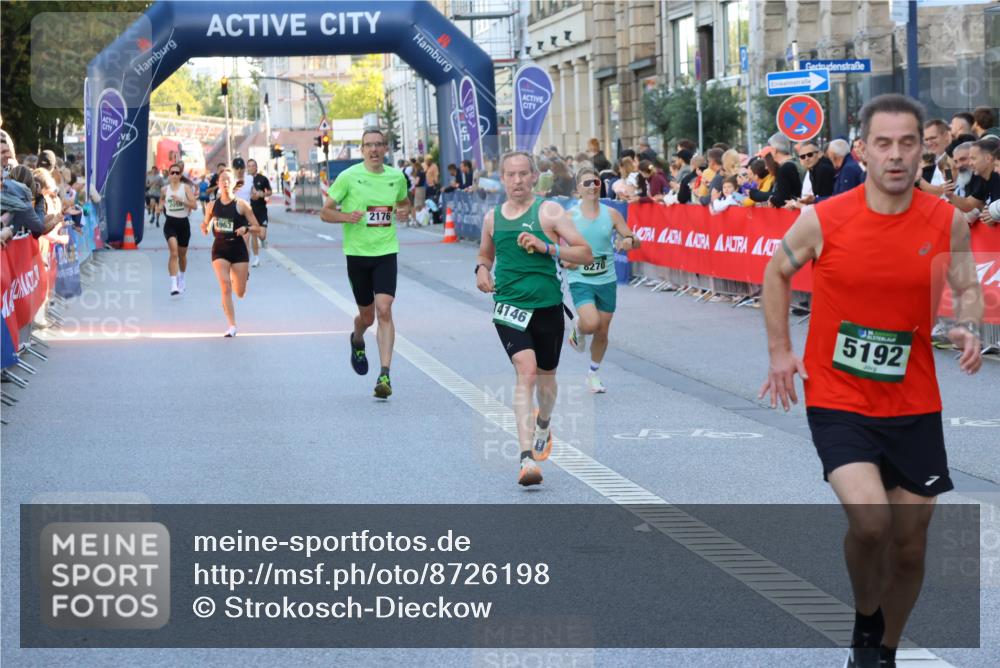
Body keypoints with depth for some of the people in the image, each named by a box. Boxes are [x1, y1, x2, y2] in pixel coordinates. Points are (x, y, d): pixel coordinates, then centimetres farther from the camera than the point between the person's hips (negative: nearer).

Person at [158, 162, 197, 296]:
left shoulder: (186, 188, -2)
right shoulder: (165, 190, 4)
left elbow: (194, 205, -11)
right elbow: (160, 205, 20)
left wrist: (181, 200, -23)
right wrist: (159, 208, -3)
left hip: (183, 223, 1)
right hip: (170, 223, -1)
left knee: (182, 254, 16)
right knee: (174, 252, -19)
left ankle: (181, 280, 42)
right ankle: (174, 285, -24)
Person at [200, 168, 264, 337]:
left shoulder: (242, 205, -7)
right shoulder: (212, 206, 1)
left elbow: (258, 229, -4)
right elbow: (205, 230, 12)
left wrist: (246, 228, -23)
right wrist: (204, 228, -11)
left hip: (238, 248, -1)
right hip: (220, 249, 1)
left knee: (240, 293, 6)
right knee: (225, 287, -14)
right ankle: (232, 326, -7)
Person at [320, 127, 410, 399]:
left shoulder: (397, 176, 5)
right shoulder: (348, 177, -5)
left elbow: (404, 202, 25)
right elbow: (325, 212, -1)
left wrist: (404, 211, 0)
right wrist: (347, 216, -21)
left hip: (386, 252, 1)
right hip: (357, 253, -1)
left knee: (384, 310, -15)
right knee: (367, 316, 11)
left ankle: (385, 375, -16)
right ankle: (357, 341, 49)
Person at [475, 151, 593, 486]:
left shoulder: (549, 211, -3)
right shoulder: (492, 217, 8)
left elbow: (586, 254, -6)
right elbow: (485, 254, 27)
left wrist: (546, 247, -18)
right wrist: (481, 269, 4)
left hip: (547, 307, 0)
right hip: (509, 306, 0)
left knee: (545, 376, 16)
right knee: (526, 370, -20)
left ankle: (544, 425, 52)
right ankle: (527, 458, -27)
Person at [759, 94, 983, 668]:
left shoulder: (949, 222, -6)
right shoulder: (822, 220, -10)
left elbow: (967, 287, 10)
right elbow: (777, 273, 8)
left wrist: (969, 327, -12)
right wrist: (780, 352, 5)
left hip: (914, 406, 3)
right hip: (837, 400, -3)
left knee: (910, 545, 10)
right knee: (869, 518, -24)